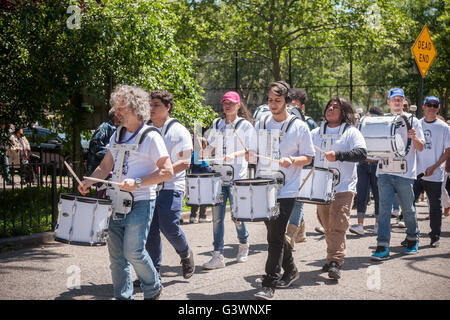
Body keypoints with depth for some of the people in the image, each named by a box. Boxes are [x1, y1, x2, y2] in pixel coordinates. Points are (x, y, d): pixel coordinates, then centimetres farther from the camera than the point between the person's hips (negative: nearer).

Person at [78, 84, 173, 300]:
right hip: (118, 202, 7)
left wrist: (137, 183, -22)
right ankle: (123, 297, 18)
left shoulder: (151, 137, -10)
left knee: (133, 250, -11)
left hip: (141, 203, -7)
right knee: (116, 254, 6)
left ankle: (153, 289, 13)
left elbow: (167, 171, -14)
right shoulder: (117, 135, 12)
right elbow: (106, 166, 19)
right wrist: (89, 181, 1)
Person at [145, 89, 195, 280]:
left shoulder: (178, 131, -5)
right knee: (150, 230, 4)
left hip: (171, 187, -5)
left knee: (169, 227, -11)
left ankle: (186, 254, 18)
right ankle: (153, 270, 13)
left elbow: (185, 162, -12)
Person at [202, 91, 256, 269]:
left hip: (237, 176, -4)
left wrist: (235, 155, -24)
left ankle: (243, 245, 30)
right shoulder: (217, 124, 14)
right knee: (217, 216, -1)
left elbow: (251, 150, -7)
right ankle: (218, 256, 0)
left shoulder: (245, 125, 1)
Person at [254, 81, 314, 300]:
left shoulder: (299, 127, -3)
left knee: (275, 237, -9)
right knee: (275, 234, 14)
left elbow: (308, 157, -1)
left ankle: (269, 284, -5)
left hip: (286, 190, -5)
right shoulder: (261, 125, 10)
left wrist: (292, 160, -20)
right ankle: (290, 270, 33)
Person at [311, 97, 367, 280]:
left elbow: (362, 153, -13)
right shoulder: (316, 133, 16)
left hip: (343, 187, -5)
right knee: (327, 227, 10)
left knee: (338, 226, -13)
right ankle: (332, 258, 23)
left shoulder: (351, 132, 1)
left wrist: (338, 155, -24)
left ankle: (336, 263, -16)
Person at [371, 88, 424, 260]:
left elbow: (421, 148, 2)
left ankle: (413, 239, 30)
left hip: (405, 173, -1)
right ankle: (382, 247, -7)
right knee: (384, 209, -6)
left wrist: (414, 138, -19)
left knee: (408, 209, 8)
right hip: (384, 172, 1)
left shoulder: (412, 121, 5)